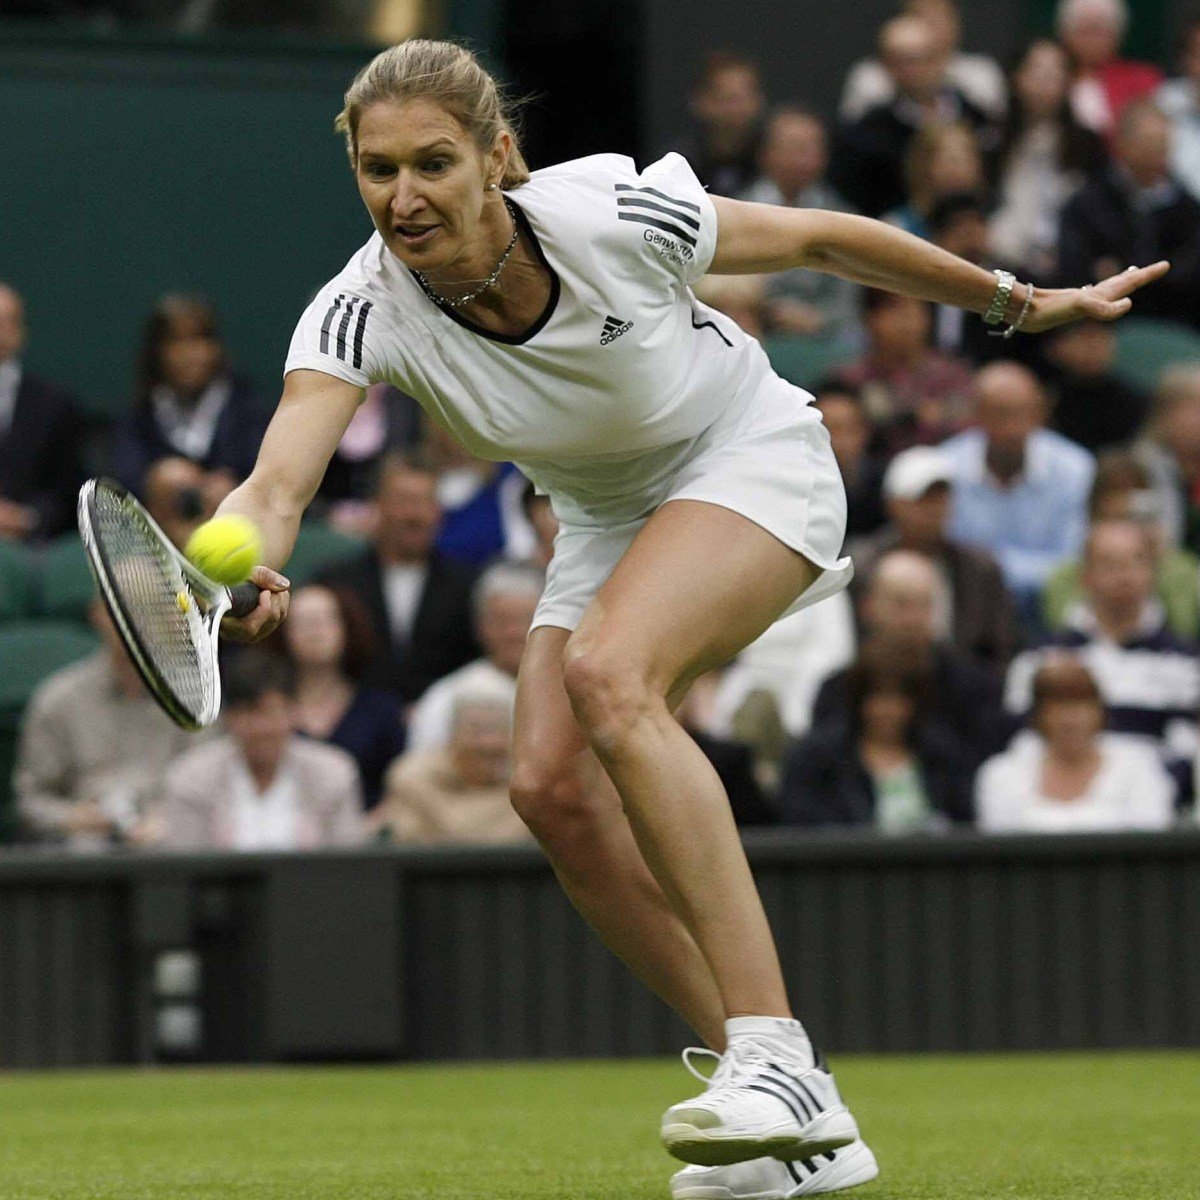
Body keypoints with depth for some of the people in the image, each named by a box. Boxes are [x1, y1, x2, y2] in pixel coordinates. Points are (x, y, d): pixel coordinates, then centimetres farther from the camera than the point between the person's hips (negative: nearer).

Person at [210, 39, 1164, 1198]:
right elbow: (278, 484, -37)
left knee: (606, 674, -31)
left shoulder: (613, 215, -29)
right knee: (553, 788, -13)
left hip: (754, 462, -5)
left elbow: (820, 238, -12)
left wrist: (1020, 301, 0)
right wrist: (234, 571, -62)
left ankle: (771, 1053, -34)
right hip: (607, 522, 5)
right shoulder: (364, 312, -22)